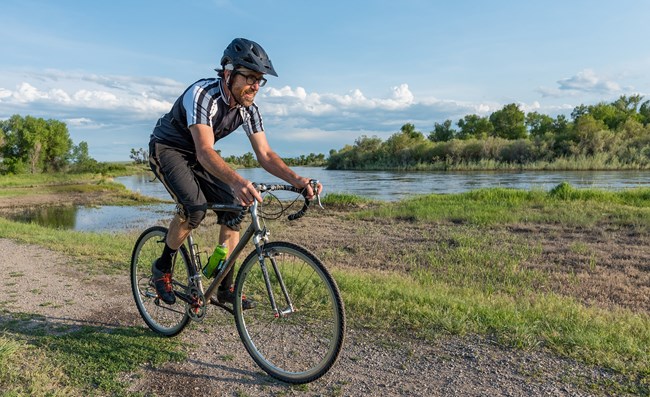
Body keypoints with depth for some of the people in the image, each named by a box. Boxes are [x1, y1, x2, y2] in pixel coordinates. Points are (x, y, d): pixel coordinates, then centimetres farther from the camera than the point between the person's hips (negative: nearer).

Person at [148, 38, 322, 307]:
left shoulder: (249, 108, -12)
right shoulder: (203, 94, -32)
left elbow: (265, 154, -15)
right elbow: (205, 152, -44)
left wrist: (296, 179, -33)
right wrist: (238, 181, -63)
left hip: (196, 156, 6)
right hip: (167, 149, -6)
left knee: (233, 208, -11)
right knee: (195, 207, -29)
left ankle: (225, 288, -1)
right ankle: (163, 267, -2)